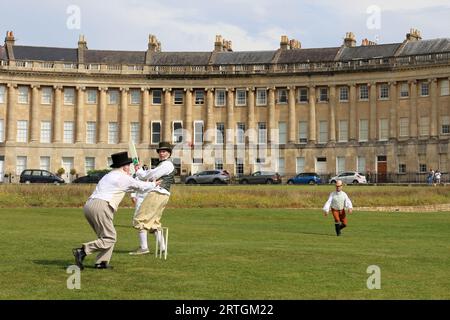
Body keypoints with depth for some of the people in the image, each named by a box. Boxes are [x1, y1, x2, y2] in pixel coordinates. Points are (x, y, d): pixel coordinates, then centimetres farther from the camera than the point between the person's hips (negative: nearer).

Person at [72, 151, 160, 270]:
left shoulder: (108, 176, 28)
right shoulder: (124, 177, 4)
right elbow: (141, 186, 18)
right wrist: (154, 184, 35)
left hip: (88, 205, 9)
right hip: (101, 207, -9)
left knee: (106, 235, 18)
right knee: (109, 239, -4)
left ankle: (102, 262, 7)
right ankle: (83, 251, -19)